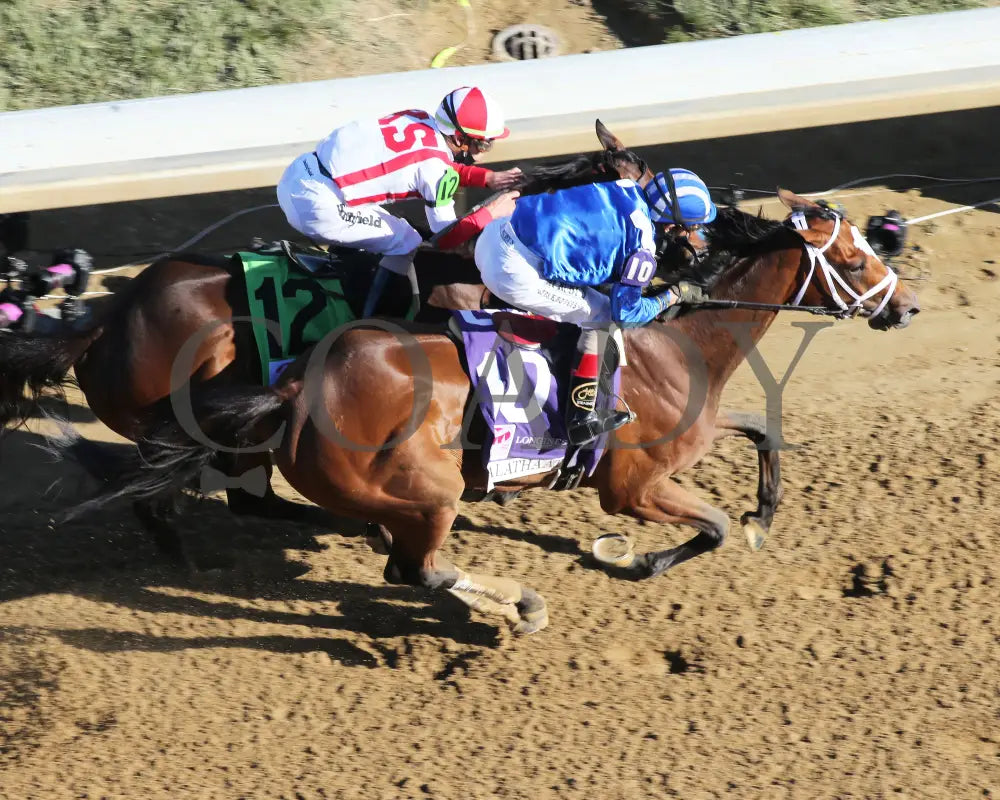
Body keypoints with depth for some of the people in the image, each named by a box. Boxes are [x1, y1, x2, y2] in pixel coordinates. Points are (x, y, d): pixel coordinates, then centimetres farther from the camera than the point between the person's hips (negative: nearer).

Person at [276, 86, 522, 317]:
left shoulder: (419, 119, 9)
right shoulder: (437, 169, -11)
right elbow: (446, 238, 1)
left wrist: (487, 178, 23)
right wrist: (491, 212, 9)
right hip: (315, 206, -8)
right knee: (405, 243, 5)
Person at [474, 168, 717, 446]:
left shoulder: (625, 189, 11)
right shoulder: (642, 244, -9)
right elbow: (624, 312, -1)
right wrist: (674, 296, 13)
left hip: (493, 236, 8)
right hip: (515, 273, -8)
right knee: (601, 316, 9)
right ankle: (581, 420, 13)